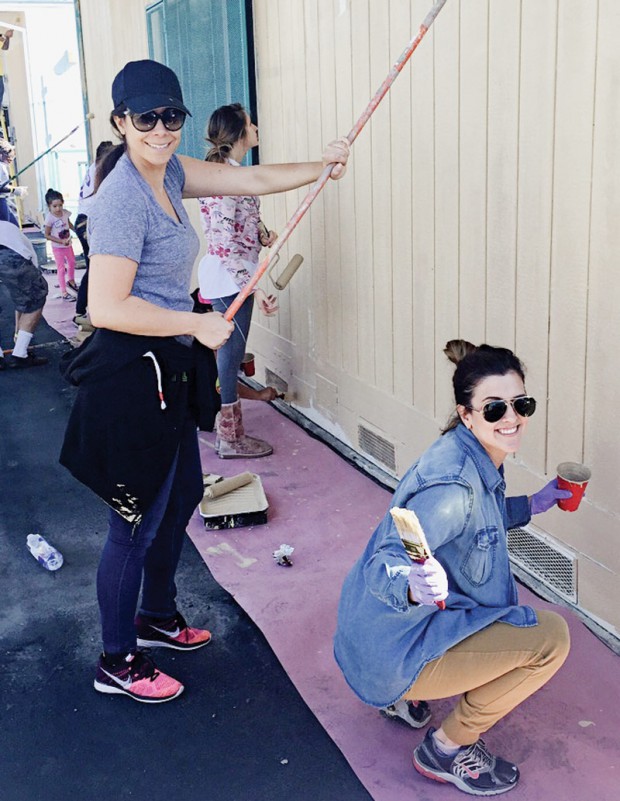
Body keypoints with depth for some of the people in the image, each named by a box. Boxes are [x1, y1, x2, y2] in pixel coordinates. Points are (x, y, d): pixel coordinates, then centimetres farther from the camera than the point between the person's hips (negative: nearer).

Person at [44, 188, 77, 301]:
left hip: (68, 244, 6)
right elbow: (47, 235, -20)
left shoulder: (65, 213, -11)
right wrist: (61, 241, -26)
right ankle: (63, 292, 9)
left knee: (72, 262, 24)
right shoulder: (50, 218, -25)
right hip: (57, 247, -6)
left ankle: (70, 281, 49)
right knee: (61, 268, 0)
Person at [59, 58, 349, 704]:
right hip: (131, 374, -10)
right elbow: (107, 308, -26)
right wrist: (200, 325, -19)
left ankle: (157, 617, 43)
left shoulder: (168, 173, 6)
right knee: (138, 519, 2)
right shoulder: (124, 198, -22)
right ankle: (117, 663, 22)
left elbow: (252, 179, 12)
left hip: (165, 367, 10)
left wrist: (321, 166, 3)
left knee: (182, 493, 22)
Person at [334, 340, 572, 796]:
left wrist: (531, 505, 13)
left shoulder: (479, 460, -1)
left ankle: (404, 696, 22)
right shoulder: (453, 484, -29)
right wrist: (412, 586, -52)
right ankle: (447, 749, 3)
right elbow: (383, 566, -32)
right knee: (551, 638, -13)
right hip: (395, 651, -9)